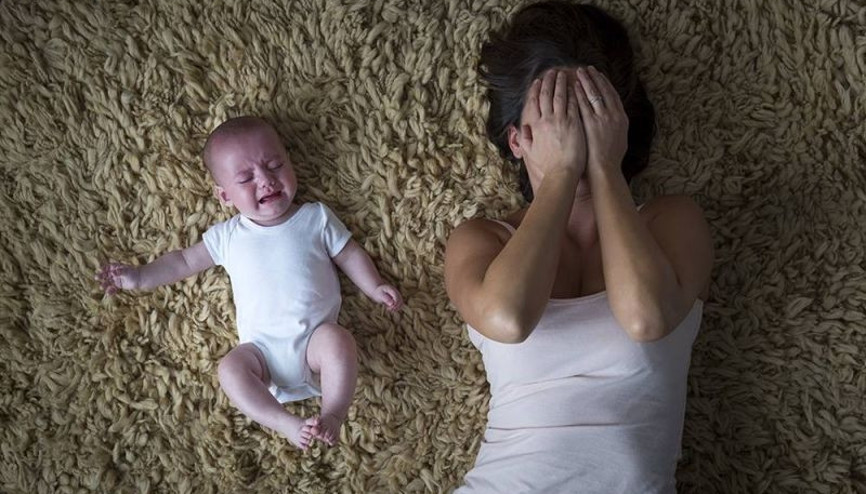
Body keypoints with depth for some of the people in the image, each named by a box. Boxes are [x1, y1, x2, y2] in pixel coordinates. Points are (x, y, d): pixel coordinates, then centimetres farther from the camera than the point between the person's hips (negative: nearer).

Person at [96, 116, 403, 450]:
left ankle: (333, 415, -26)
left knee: (337, 339, -32)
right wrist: (141, 278, 11)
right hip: (262, 346, 2)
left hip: (315, 335, -1)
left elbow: (350, 254, 14)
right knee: (230, 368, -25)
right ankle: (286, 423, -28)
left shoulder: (316, 217, 9)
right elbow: (186, 261, 19)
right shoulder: (228, 235, 11)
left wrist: (376, 288, 1)